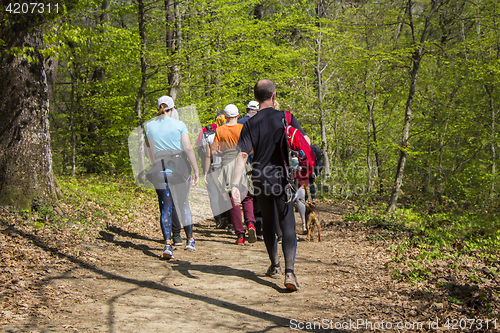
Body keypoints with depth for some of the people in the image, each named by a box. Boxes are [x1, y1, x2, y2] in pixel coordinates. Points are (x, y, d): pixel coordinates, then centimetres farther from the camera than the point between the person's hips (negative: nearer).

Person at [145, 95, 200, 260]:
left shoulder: (149, 126, 6)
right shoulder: (179, 125, -3)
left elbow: (150, 153, 13)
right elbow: (188, 148, -8)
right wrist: (196, 170, -3)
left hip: (160, 171, 1)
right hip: (180, 169, -1)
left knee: (165, 208, 1)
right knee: (184, 204, 14)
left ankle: (167, 244, -12)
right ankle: (190, 240, 25)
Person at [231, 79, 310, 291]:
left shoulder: (250, 124, -3)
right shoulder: (286, 118, -2)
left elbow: (242, 155, -11)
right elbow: (305, 142, -2)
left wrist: (235, 184, -15)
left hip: (261, 181, 1)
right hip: (282, 180, -1)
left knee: (268, 224, 19)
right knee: (288, 226, -3)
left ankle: (275, 266, 33)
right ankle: (289, 271, -19)